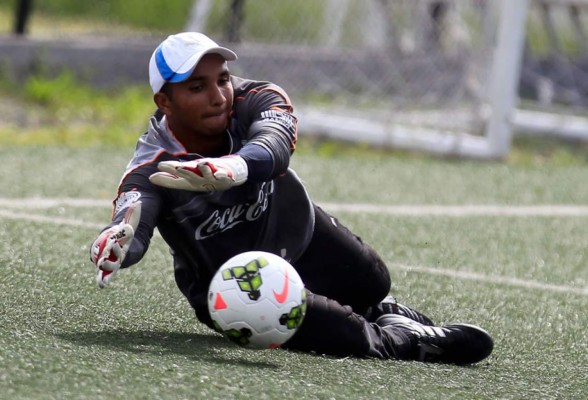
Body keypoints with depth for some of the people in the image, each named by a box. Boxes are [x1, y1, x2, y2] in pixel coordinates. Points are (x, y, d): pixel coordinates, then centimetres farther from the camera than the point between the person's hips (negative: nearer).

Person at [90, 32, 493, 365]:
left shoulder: (259, 100, -26)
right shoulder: (151, 170, -30)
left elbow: (274, 147, -49)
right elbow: (133, 220, -49)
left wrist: (231, 169, -74)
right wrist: (117, 241, -77)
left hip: (299, 234, 4)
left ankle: (381, 311, 50)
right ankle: (396, 340, -13)